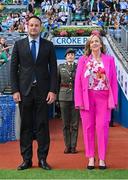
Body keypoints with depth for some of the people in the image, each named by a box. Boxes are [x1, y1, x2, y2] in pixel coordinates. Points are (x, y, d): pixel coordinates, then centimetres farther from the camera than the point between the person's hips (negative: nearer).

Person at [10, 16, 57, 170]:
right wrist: (15, 90, -3)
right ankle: (26, 159, 12)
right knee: (25, 126, 4)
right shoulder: (19, 44, 8)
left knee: (43, 126, 2)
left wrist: (53, 90, -5)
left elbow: (53, 69, 4)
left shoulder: (48, 45, 7)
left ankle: (42, 159, 11)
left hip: (43, 91, 0)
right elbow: (13, 68, 5)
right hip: (24, 91, 1)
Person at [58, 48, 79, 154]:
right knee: (65, 123, 3)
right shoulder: (60, 67, 11)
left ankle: (73, 146, 7)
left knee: (75, 124, 0)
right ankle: (67, 146, 10)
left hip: (76, 97, -1)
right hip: (64, 97, 1)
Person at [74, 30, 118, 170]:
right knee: (88, 127, 3)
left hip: (103, 97, 0)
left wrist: (114, 100, -2)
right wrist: (79, 100, -5)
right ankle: (90, 158, 12)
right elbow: (78, 81, 3)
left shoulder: (109, 59, 8)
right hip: (87, 97, 1)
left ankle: (102, 159, 5)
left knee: (102, 127, -4)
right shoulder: (83, 60, 8)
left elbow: (113, 81, 5)